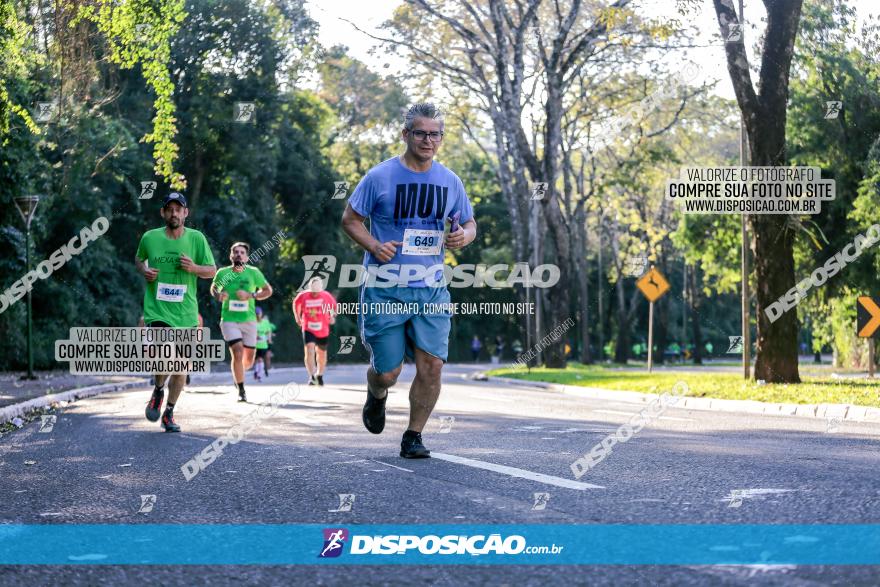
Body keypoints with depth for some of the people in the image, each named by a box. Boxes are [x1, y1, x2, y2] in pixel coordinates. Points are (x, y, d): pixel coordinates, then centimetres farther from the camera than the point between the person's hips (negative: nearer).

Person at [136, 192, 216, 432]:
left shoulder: (196, 238, 0)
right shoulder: (150, 238, 1)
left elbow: (212, 271, 5)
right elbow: (138, 258, 21)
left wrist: (194, 268, -15)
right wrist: (144, 271, -1)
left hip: (185, 313, 2)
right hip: (157, 311, -2)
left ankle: (169, 413, 26)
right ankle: (158, 391, 14)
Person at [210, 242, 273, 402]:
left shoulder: (253, 273, -5)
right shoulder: (222, 273, -3)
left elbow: (268, 290, 3)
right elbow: (213, 289, 14)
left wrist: (251, 295, -14)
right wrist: (218, 295, -10)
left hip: (249, 320, 2)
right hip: (229, 320, -2)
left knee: (249, 359, 8)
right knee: (238, 353, -17)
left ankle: (237, 372, 43)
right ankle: (241, 390, -4)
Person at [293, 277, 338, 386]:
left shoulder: (326, 296, -12)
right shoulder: (303, 296, -11)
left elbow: (333, 304, 8)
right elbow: (295, 303, 10)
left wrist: (332, 316, -5)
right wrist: (297, 317, 9)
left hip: (323, 330, 1)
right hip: (308, 329, -1)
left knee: (321, 353, 16)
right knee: (309, 350, -21)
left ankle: (319, 375, 38)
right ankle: (312, 376, -24)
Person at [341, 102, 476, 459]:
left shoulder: (450, 182, 6)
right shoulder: (380, 177, -5)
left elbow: (469, 223, 18)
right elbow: (350, 219, 3)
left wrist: (464, 236, -6)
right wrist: (374, 246, -15)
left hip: (431, 290, 3)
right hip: (385, 290, -3)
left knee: (431, 365, -9)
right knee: (387, 371, 1)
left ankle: (413, 436, 9)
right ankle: (376, 397, 38)